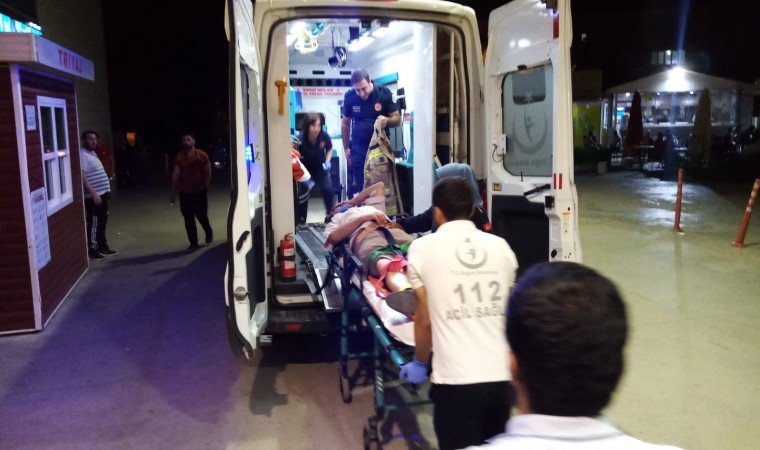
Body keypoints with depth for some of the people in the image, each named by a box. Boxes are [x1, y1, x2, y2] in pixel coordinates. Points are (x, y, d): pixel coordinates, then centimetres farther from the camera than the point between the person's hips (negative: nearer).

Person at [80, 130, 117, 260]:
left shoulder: (92, 153, 16)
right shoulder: (82, 155, -16)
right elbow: (82, 176, -23)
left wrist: (106, 190, 21)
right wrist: (94, 194, -26)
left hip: (103, 194, 10)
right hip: (94, 196, -10)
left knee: (102, 223, 16)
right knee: (94, 224, -4)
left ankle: (103, 246, 26)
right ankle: (92, 250, 3)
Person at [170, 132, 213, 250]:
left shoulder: (202, 155, -5)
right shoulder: (179, 157, 0)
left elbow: (208, 173, -1)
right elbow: (175, 175, 1)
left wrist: (205, 188, -7)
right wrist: (173, 193, 1)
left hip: (200, 191, -2)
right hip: (184, 193, 2)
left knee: (201, 215, 2)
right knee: (188, 219, 3)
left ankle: (209, 232, 33)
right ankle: (193, 242, 14)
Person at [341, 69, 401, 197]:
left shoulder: (384, 93, -11)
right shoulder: (349, 96, -7)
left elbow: (397, 119, -5)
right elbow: (345, 123, 6)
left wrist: (387, 120, -28)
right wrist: (346, 148, 7)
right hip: (359, 147, 1)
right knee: (359, 185, 3)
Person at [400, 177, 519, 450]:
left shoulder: (423, 248, -3)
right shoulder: (501, 247, 7)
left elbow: (424, 320, -1)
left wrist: (420, 362, 16)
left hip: (456, 380, -4)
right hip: (502, 377, 4)